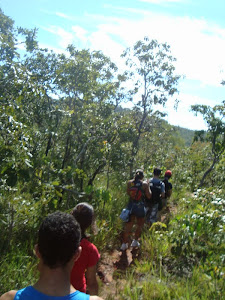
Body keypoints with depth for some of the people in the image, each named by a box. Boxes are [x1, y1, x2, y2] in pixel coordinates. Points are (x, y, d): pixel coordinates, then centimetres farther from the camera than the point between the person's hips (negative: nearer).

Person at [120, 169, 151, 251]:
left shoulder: (129, 182, -3)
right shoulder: (145, 184, -9)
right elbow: (149, 196, -4)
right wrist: (148, 186, 6)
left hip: (131, 206, 2)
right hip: (140, 207, -2)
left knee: (128, 225, 10)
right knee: (140, 225, 19)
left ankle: (124, 243, 10)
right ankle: (135, 241, 24)